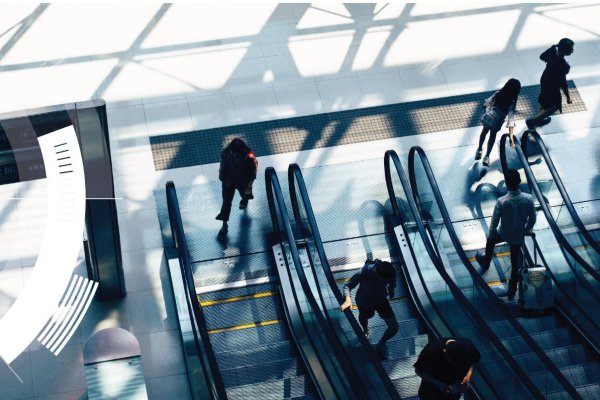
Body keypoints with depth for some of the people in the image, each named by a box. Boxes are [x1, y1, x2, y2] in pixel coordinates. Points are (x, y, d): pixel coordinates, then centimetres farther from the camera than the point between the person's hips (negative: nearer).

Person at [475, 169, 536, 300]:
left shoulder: (501, 202, -30)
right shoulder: (528, 199, -22)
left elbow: (494, 222, -19)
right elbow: (532, 219, -8)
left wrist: (490, 237, 0)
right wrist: (526, 230, 13)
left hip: (504, 234, -2)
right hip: (518, 236, 2)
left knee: (490, 240, 34)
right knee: (515, 263, 22)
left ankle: (486, 263, 57)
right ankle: (512, 291, 35)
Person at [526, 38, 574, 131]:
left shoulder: (553, 49, -21)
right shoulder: (562, 66, -41)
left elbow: (542, 56, 0)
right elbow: (563, 84, -29)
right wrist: (568, 97, -16)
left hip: (545, 79, 7)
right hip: (552, 86, -7)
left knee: (545, 100, 32)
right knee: (555, 106, 20)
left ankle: (539, 119, 55)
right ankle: (532, 120, 25)